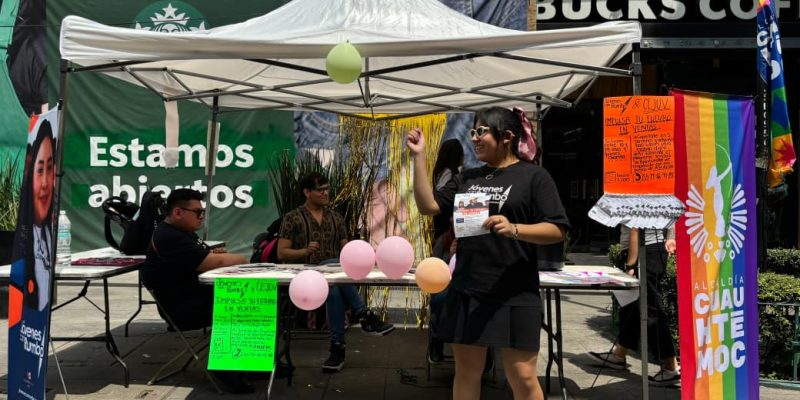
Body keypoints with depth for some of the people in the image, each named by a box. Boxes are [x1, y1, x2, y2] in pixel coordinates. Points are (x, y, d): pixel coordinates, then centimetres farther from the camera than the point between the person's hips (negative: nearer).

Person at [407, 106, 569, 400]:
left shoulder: (533, 176, -3)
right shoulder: (467, 178, 12)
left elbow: (556, 230, -8)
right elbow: (428, 205, 6)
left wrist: (513, 229, -24)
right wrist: (419, 156, 2)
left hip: (514, 295, -5)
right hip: (466, 291, 5)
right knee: (466, 371, 14)